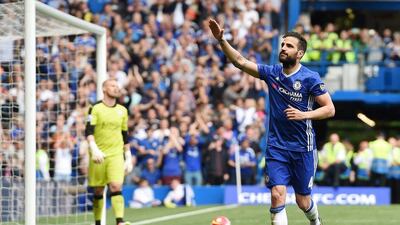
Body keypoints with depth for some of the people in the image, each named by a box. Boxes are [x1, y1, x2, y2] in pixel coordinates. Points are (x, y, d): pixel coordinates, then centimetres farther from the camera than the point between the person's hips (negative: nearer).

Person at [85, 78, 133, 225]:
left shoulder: (122, 111, 11)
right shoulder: (95, 109, -2)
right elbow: (89, 131, -12)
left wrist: (128, 158, 15)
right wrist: (94, 149, -27)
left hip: (116, 154, 2)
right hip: (98, 156, -2)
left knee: (116, 186, -15)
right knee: (98, 191, 4)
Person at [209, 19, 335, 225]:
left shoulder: (310, 78, -9)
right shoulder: (272, 73, 1)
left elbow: (329, 109, -9)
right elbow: (240, 61, -5)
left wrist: (304, 115, -24)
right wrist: (221, 40, -18)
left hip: (302, 147, -2)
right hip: (276, 146, 2)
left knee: (303, 202, 10)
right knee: (277, 195, -14)